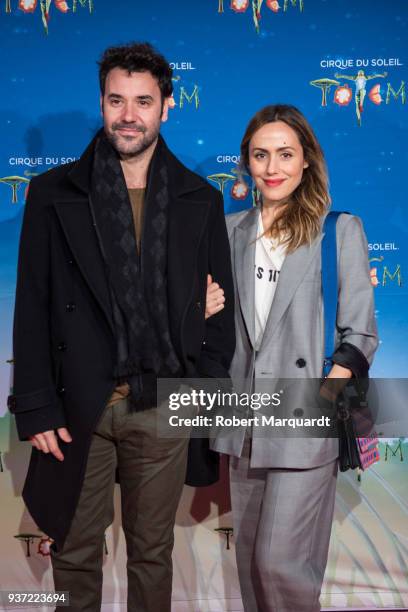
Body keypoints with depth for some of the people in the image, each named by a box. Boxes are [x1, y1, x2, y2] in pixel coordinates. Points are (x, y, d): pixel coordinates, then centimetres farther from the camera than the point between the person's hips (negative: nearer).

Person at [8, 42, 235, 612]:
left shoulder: (202, 200, 4)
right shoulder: (54, 193, 1)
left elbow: (220, 307, 6)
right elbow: (32, 308, -1)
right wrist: (36, 408, -5)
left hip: (164, 409, 1)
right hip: (79, 407, 0)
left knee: (152, 552, 15)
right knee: (75, 549, 14)